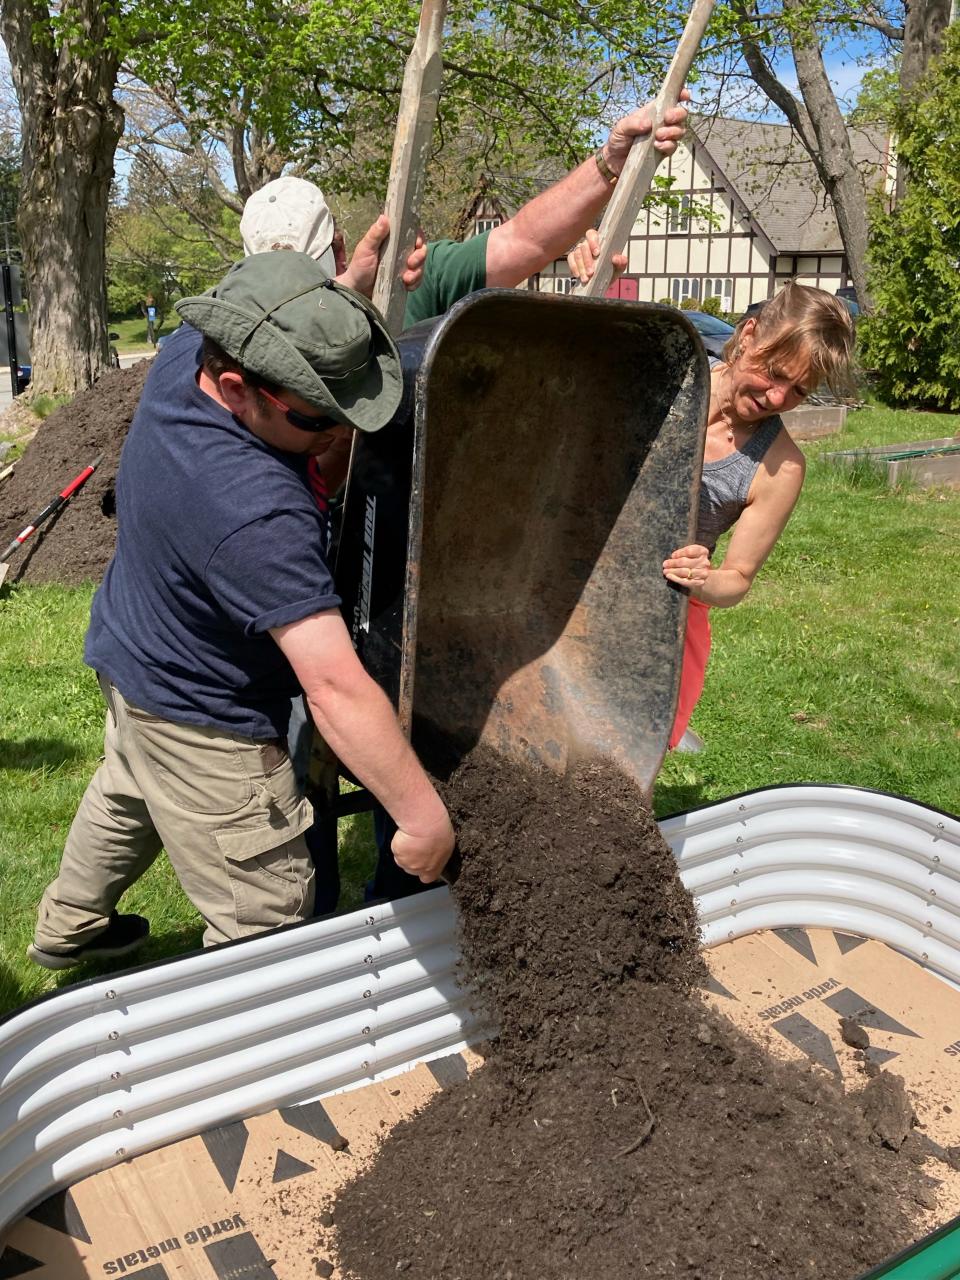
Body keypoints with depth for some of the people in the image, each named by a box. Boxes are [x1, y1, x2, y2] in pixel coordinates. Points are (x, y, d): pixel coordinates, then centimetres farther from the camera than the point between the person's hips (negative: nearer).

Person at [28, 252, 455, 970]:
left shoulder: (189, 349, -15)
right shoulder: (254, 512, -42)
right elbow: (335, 688, -42)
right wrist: (422, 817, -35)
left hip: (131, 650, 11)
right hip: (202, 723, -10)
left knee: (126, 797, 36)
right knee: (265, 928, 3)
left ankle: (68, 929, 63)